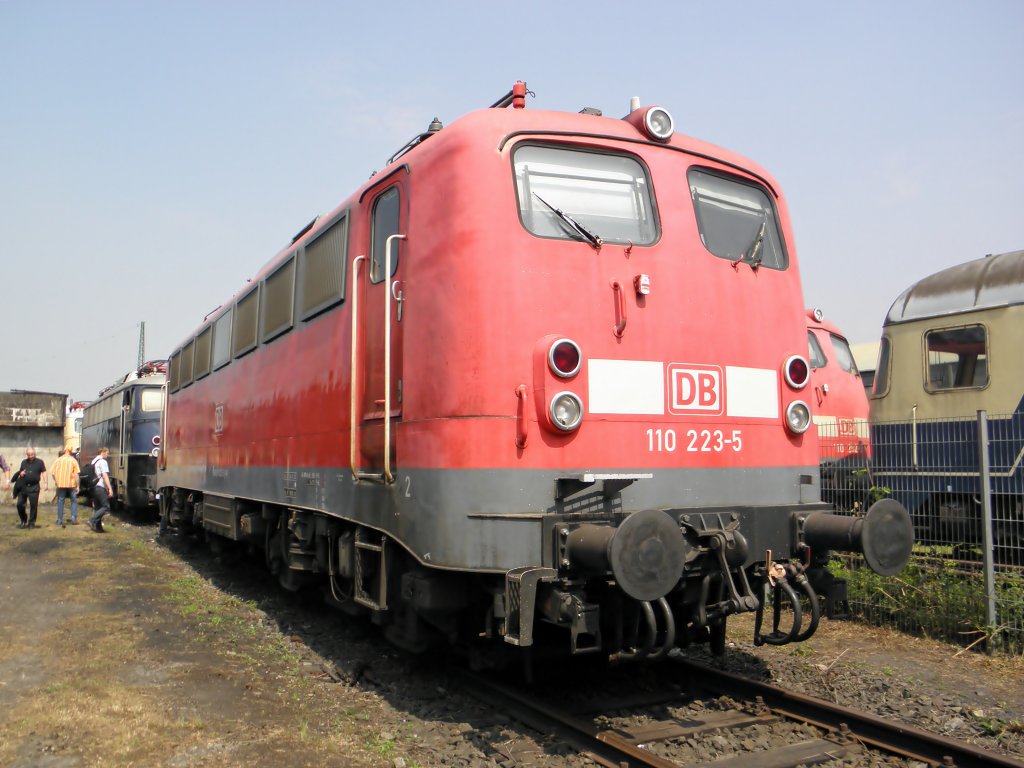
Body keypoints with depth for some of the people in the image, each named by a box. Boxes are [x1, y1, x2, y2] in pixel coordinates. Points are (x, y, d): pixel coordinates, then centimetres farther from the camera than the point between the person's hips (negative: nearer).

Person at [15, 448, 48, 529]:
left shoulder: (39, 462, 3)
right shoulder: (24, 462, 14)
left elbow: (44, 473, 2)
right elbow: (19, 472, 24)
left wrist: (47, 483, -7)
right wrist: (20, 474, -2)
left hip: (34, 487, -4)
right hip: (23, 487, 4)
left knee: (33, 505, -1)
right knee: (20, 504, 2)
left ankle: (31, 522, 10)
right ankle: (23, 521, 20)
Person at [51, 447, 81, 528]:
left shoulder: (58, 460, 2)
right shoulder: (73, 460, -3)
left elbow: (52, 472, -1)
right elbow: (76, 474, -7)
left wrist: (55, 481, 14)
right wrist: (77, 486, -3)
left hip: (61, 484, 2)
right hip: (71, 484, -2)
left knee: (60, 501, 8)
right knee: (74, 501, 11)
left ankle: (60, 520, 8)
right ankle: (74, 519, 5)